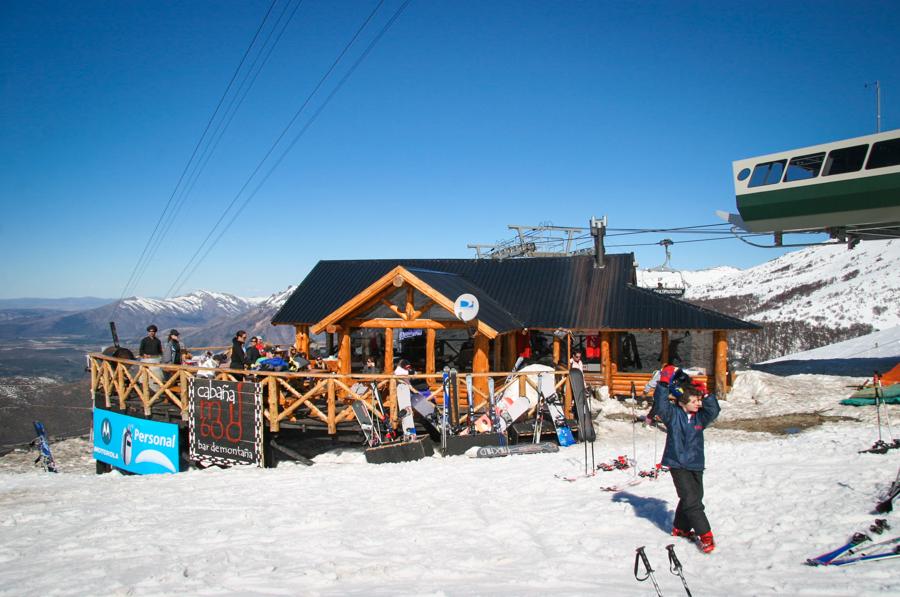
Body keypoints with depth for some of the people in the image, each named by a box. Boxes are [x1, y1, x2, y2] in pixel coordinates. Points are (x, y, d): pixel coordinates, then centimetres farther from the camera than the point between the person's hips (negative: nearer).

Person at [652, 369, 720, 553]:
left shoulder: (700, 417, 5)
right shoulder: (672, 414, -8)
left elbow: (713, 410, -6)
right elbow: (660, 404, -22)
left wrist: (706, 395, -14)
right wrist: (663, 385, -28)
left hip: (696, 464, 6)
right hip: (678, 464, -6)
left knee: (695, 497, 14)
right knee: (691, 500, -10)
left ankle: (680, 528, 32)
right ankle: (705, 535, -6)